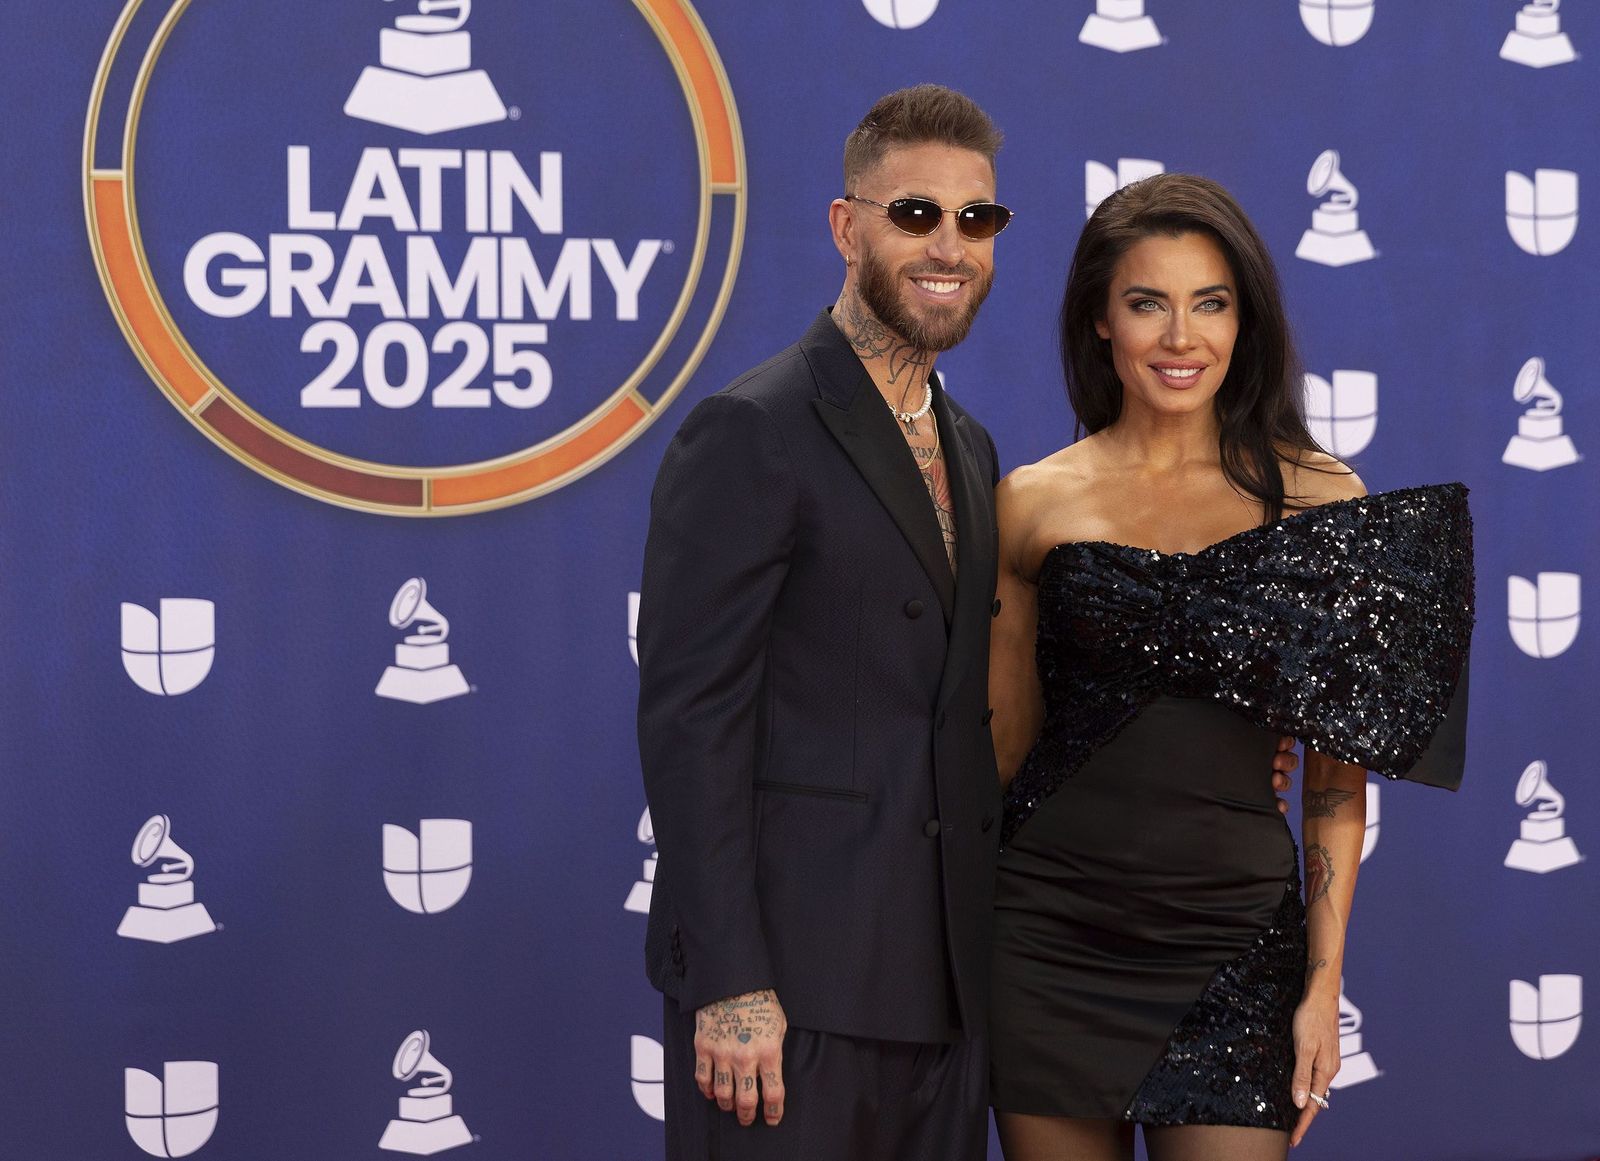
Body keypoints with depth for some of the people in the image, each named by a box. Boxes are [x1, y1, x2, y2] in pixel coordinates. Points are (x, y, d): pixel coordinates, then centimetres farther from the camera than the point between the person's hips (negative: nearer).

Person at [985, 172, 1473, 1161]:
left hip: (1233, 935, -1)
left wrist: (1325, 981, -2)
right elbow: (1002, 743, 9)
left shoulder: (1318, 500, 1)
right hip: (1053, 931, 1)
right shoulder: (1035, 504, 3)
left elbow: (1340, 769, 2)